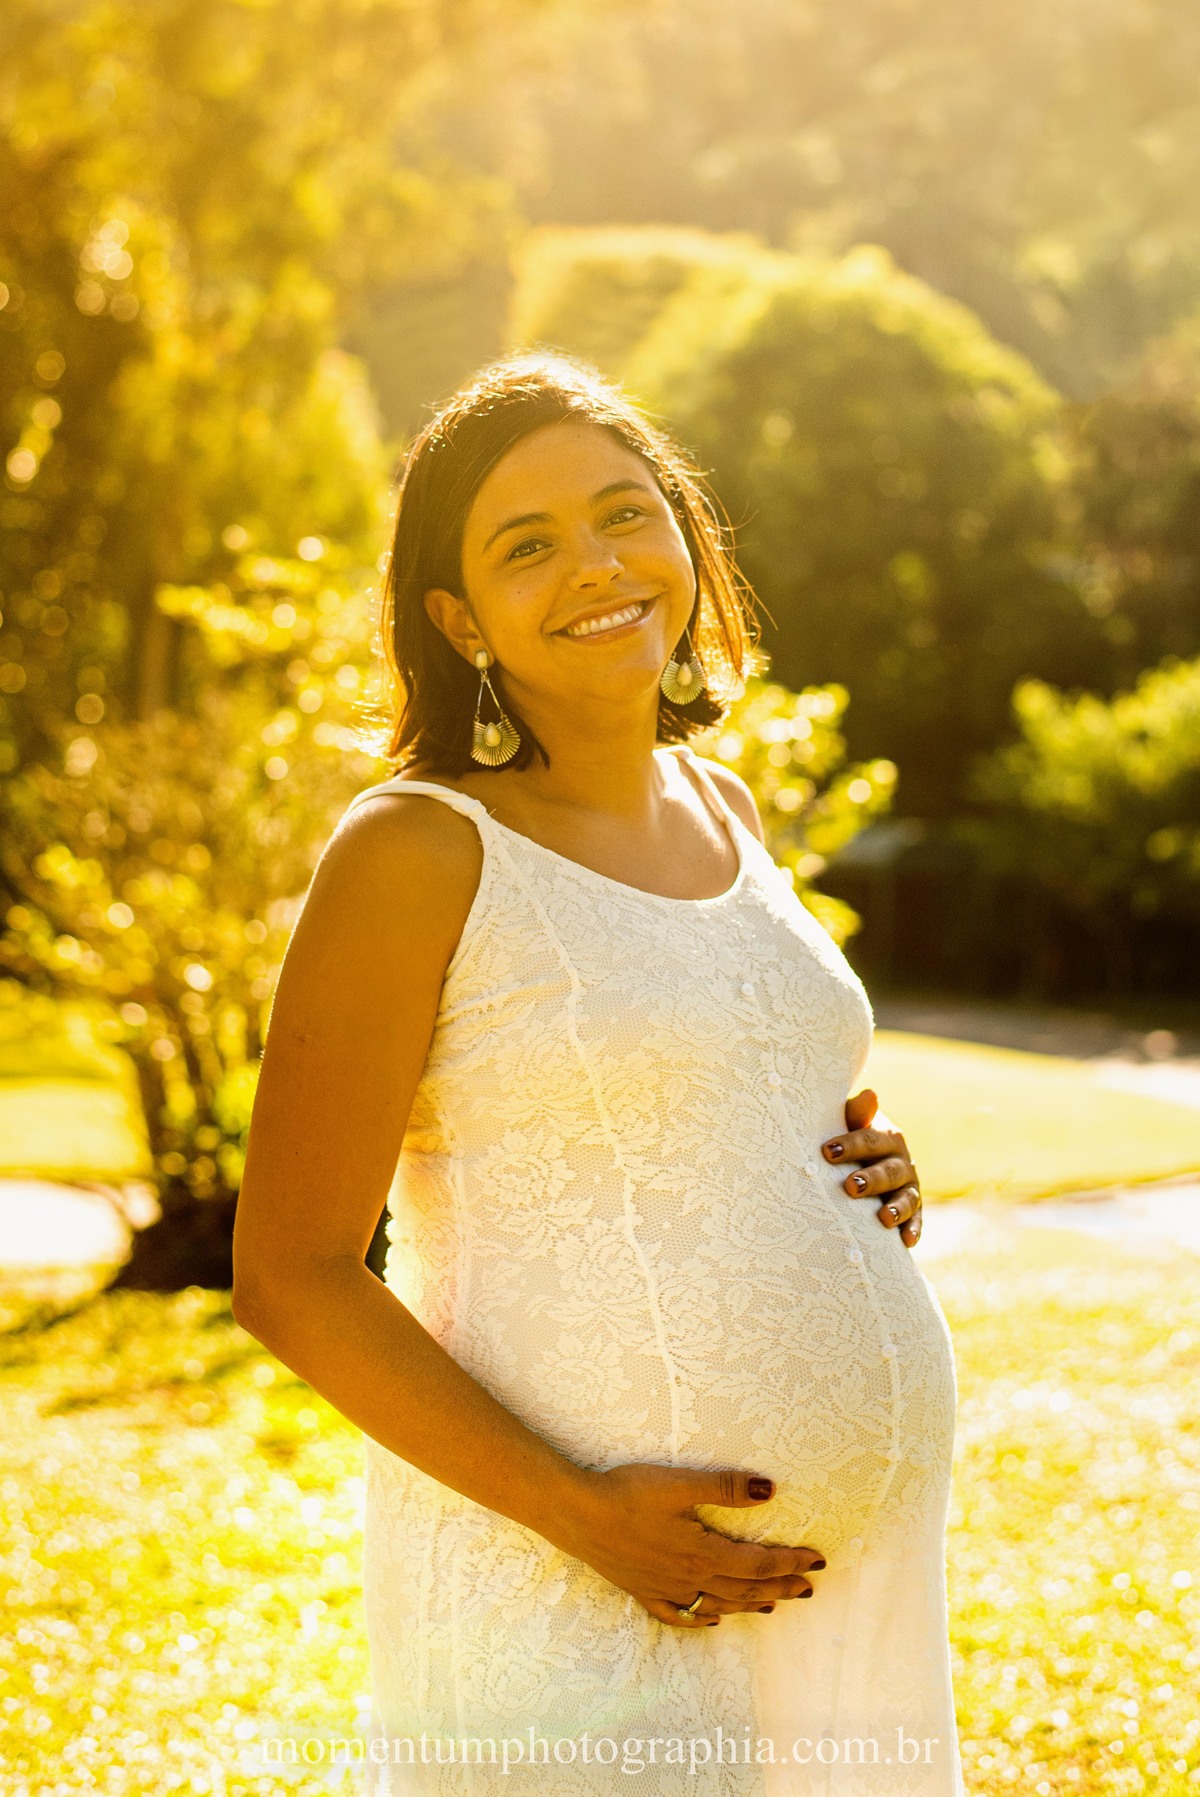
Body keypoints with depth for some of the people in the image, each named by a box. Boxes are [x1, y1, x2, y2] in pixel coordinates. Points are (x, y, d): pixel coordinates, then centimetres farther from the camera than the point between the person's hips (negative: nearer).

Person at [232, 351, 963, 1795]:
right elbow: (289, 1277, -12)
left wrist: (865, 1175, 3)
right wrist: (582, 1512, -19)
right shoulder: (417, 851, -10)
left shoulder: (719, 811, 10)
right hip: (566, 1605, -6)